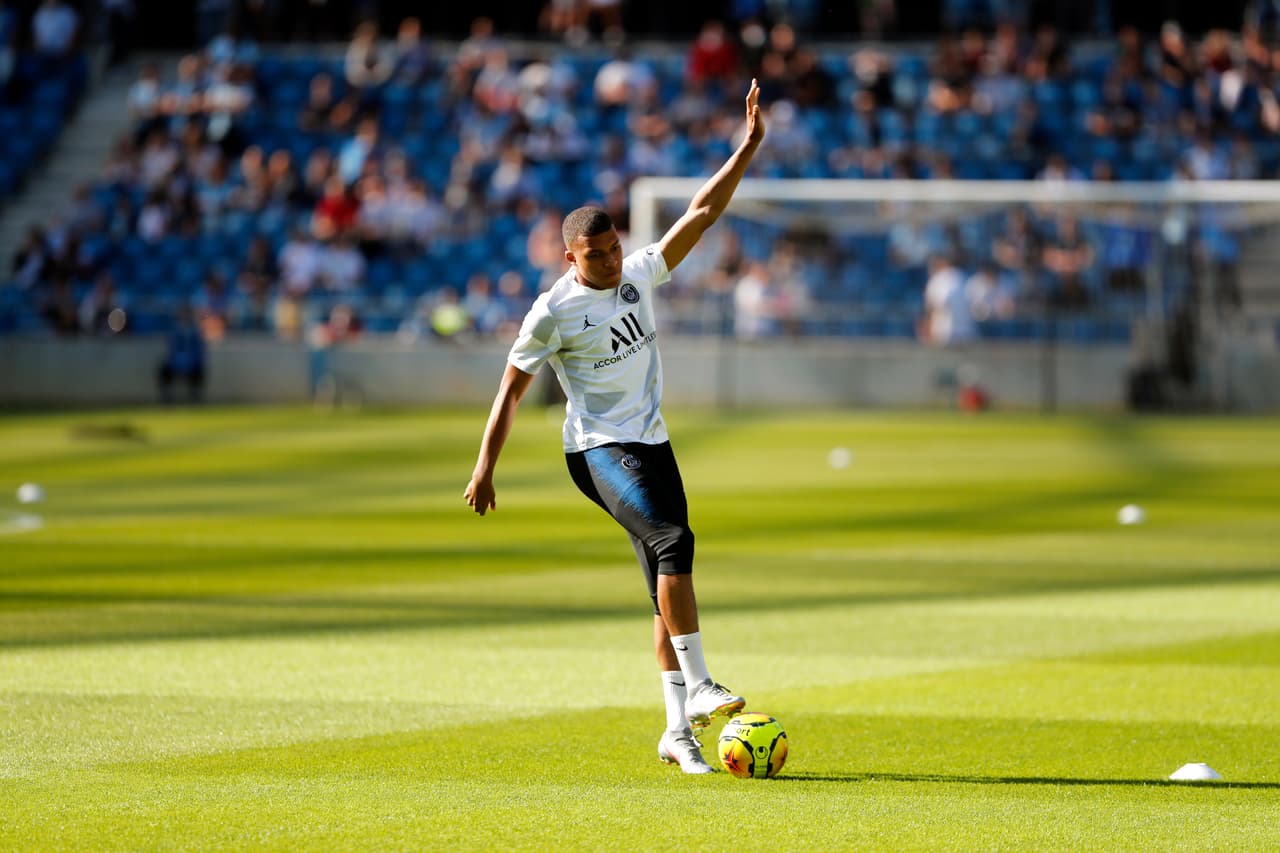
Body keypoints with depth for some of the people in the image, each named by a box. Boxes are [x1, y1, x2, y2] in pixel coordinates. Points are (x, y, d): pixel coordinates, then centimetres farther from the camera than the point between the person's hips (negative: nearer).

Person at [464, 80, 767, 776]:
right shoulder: (554, 312, -9)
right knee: (673, 541, -26)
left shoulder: (640, 275, 6)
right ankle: (698, 687, -25)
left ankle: (678, 731, 5)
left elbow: (702, 212, 7)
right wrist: (485, 466, -5)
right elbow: (512, 387, -3)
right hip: (597, 449, -6)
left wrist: (749, 146, 0)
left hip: (650, 442, 6)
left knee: (666, 580, 2)